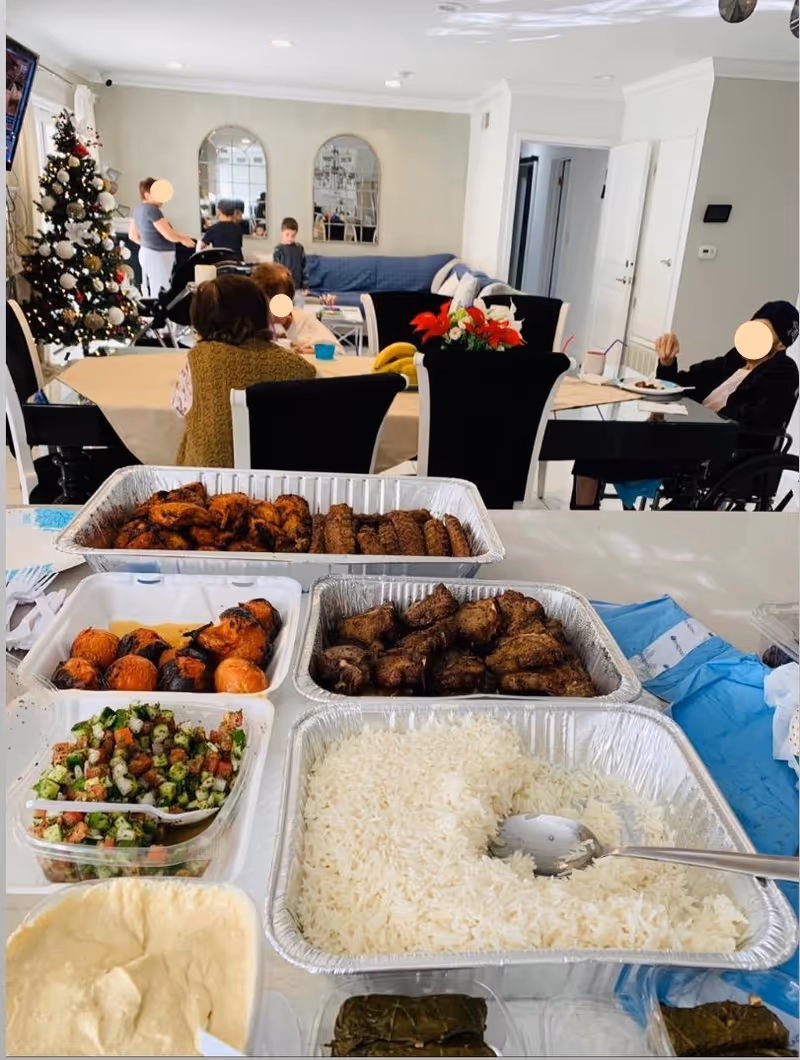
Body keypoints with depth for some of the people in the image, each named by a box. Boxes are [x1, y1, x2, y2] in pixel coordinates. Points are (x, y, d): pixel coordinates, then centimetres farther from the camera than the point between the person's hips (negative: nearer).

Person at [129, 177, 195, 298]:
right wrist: (183, 238, 0)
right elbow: (169, 235, -19)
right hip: (158, 256, -10)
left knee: (150, 295, 12)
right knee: (160, 296, -10)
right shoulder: (152, 210, -17)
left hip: (146, 253, 10)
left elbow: (133, 236, 19)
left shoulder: (138, 209, 11)